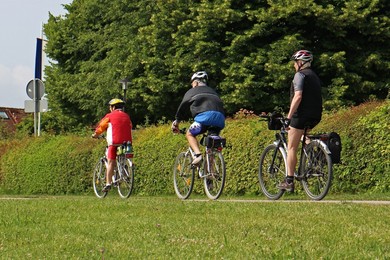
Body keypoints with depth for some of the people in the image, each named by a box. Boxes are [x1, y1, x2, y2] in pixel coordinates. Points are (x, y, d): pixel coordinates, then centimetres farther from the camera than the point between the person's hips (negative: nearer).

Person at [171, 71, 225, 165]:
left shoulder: (192, 91, 22)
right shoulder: (213, 92, 36)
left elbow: (183, 107, 22)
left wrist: (176, 122, 32)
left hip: (205, 115, -5)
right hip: (220, 118, 5)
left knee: (190, 134, 13)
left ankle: (198, 154, -10)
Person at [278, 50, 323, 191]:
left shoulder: (300, 75, -6)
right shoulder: (314, 76, 20)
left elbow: (298, 96, -18)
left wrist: (289, 117, -19)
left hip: (302, 114, -8)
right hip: (315, 116, 8)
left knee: (291, 148, -4)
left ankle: (289, 181, -8)